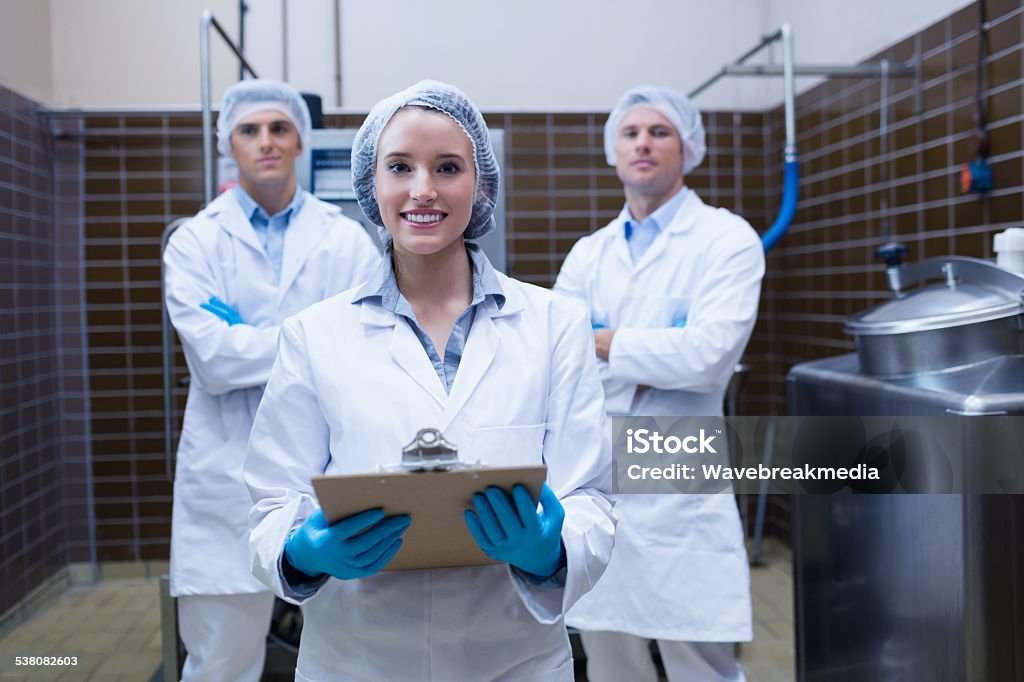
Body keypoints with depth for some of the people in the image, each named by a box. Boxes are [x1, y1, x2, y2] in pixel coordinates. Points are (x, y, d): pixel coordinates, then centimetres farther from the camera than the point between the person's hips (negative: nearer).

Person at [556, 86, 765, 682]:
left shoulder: (726, 239, -2)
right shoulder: (589, 254, 13)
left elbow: (707, 356, -17)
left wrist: (602, 344, -6)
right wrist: (661, 351, -12)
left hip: (679, 495, -4)